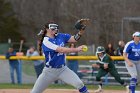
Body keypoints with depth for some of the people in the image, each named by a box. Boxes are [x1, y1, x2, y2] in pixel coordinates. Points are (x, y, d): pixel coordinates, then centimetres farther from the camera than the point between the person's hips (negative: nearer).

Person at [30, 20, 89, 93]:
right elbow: (61, 50, -25)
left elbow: (74, 39, 1)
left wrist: (81, 31, -17)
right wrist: (76, 49, -30)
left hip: (63, 69, 4)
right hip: (50, 71, -4)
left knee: (79, 84, -16)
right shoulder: (46, 41, -15)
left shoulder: (60, 36, 4)